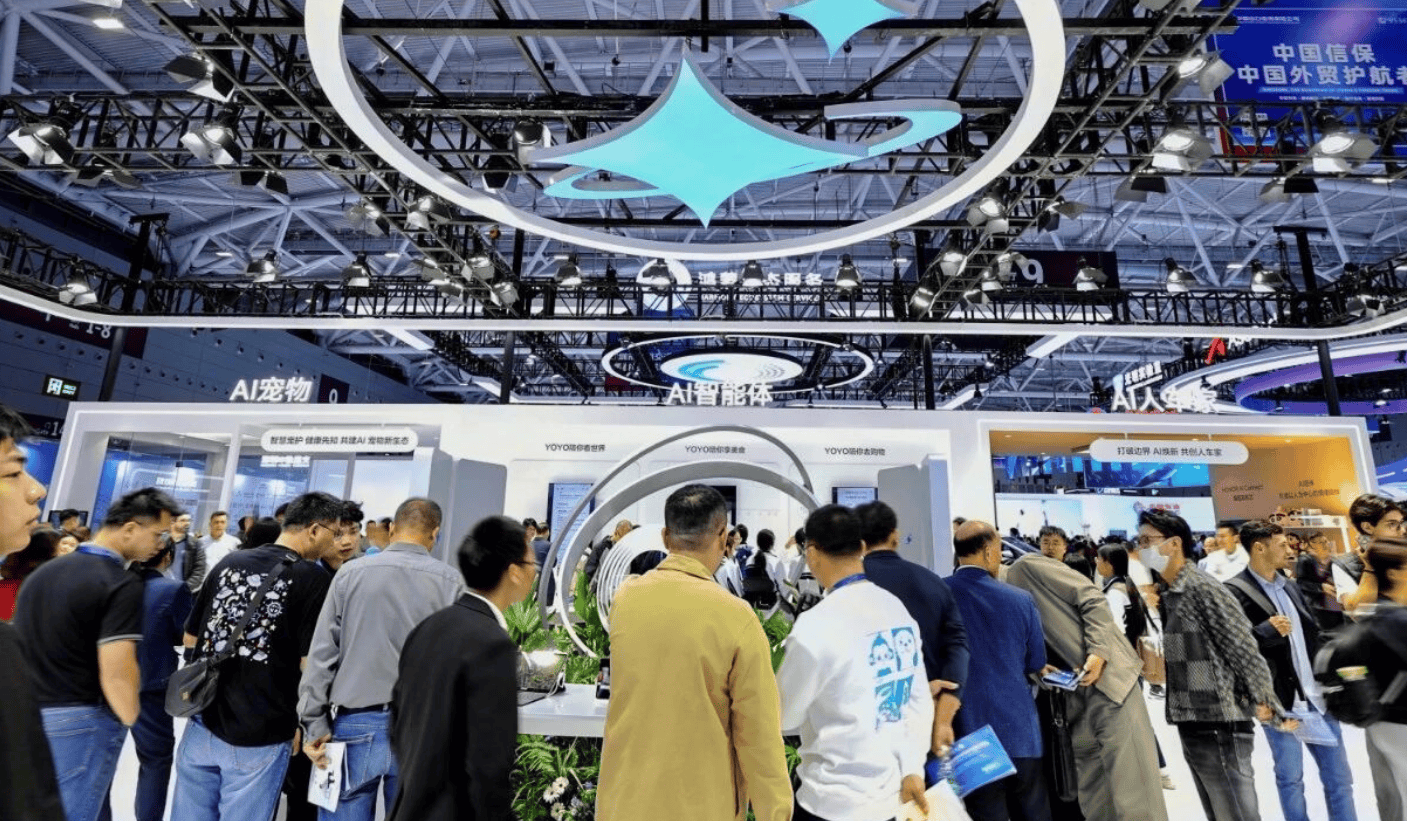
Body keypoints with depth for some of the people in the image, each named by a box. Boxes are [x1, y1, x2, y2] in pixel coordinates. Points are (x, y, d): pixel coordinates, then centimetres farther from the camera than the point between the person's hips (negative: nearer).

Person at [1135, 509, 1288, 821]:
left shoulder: (1204, 589, -14)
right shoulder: (1169, 594, 11)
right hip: (1191, 726, 8)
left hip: (1220, 727, -8)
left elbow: (1245, 652, -14)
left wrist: (1267, 704, -12)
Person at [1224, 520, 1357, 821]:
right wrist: (1267, 631, -27)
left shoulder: (1289, 585, 10)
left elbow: (1313, 632, 18)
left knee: (1338, 776, 15)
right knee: (1290, 778, 10)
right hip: (1280, 701, -7)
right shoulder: (1234, 592, -15)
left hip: (1317, 697, 7)